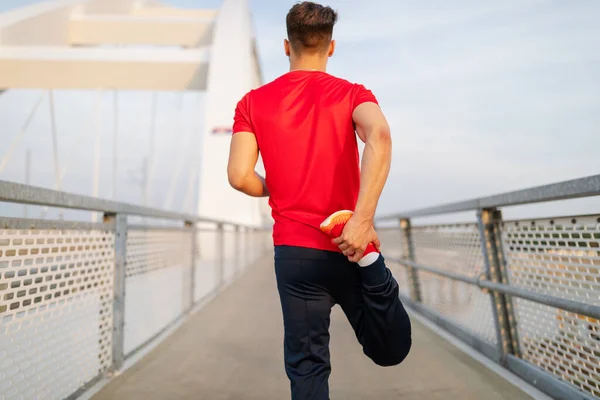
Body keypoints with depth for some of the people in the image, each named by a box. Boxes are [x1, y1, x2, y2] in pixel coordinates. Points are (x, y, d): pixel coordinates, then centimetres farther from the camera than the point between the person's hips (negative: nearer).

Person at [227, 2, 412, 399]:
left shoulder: (253, 102, 6)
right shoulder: (352, 94, 2)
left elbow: (240, 176, -4)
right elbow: (379, 136, -20)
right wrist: (363, 218, -26)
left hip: (294, 250, 1)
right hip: (352, 247, 0)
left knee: (307, 366, 12)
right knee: (391, 350, 16)